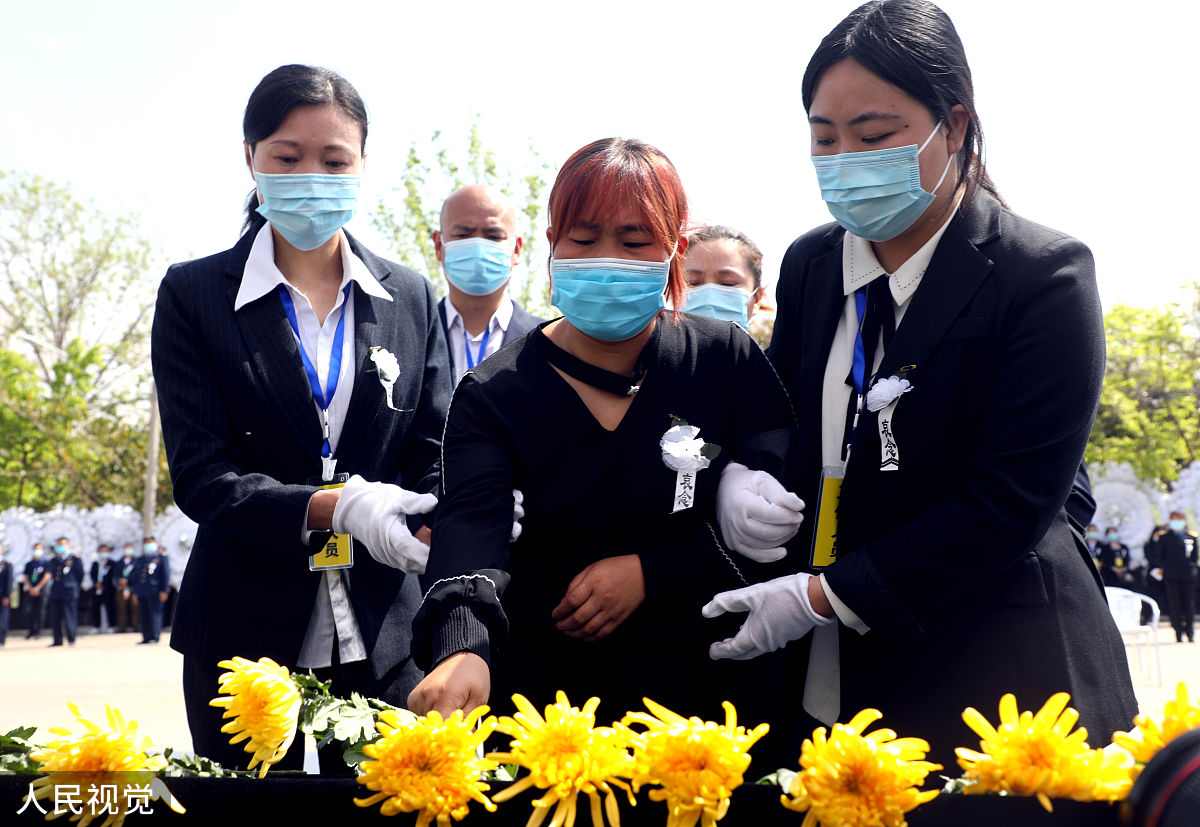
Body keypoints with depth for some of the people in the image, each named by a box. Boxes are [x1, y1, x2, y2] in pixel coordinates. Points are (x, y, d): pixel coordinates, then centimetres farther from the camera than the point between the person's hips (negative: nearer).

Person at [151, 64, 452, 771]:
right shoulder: (193, 295, 0)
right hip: (245, 629, -2)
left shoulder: (412, 300, 8)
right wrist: (332, 508, -24)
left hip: (384, 633, 2)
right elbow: (199, 474, -8)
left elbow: (435, 460, 5)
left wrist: (433, 531, -19)